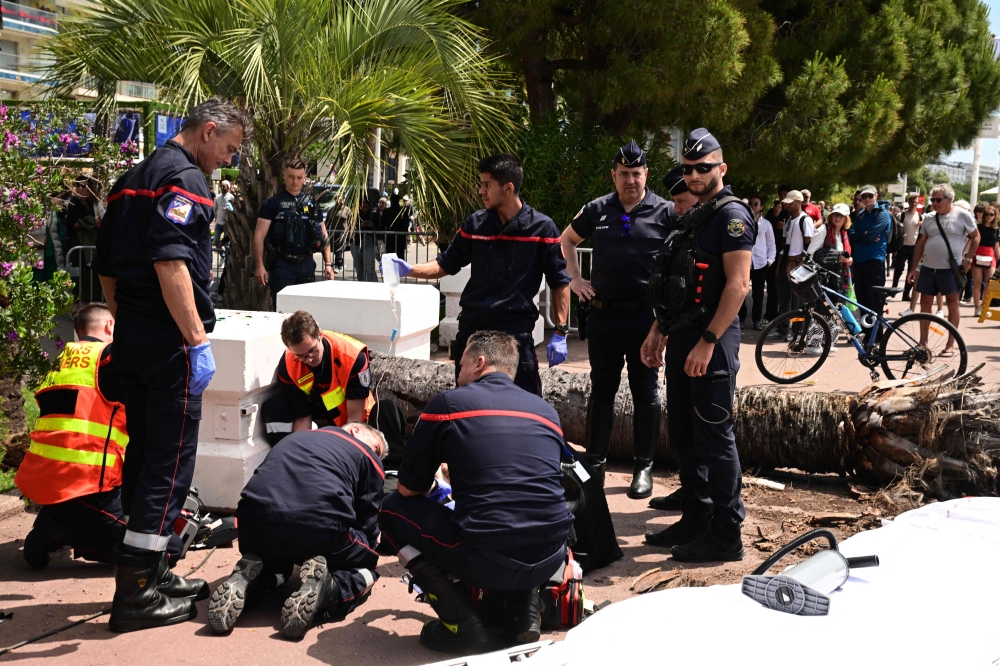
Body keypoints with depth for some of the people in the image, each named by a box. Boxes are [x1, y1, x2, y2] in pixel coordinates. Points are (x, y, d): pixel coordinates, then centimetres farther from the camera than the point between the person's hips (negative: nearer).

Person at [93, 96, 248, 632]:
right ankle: (135, 592, -1)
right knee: (171, 462, -4)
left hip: (131, 339, 10)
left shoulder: (132, 180, 18)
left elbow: (105, 266, 21)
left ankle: (151, 572, 25)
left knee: (144, 455, 15)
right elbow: (170, 262, -25)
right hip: (168, 342, -10)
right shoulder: (184, 177, -12)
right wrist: (198, 338, -23)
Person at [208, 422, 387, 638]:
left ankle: (243, 580, 3)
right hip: (322, 528, -4)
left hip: (256, 522, 4)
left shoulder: (295, 437, 34)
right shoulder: (369, 460, 20)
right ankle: (321, 586, -8)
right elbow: (368, 525, 19)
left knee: (273, 564, 38)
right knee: (364, 570, 24)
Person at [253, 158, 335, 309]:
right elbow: (259, 235, -6)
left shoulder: (311, 204, 12)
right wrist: (259, 265, -15)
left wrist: (328, 263, 5)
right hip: (282, 265, -4)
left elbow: (323, 236, 15)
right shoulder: (273, 203, -1)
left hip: (307, 265, 4)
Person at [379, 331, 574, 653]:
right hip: (550, 561, 5)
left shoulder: (448, 402, 2)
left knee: (393, 511, 18)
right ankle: (526, 609, 16)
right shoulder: (547, 411, 15)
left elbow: (408, 489, 9)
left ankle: (461, 621, 7)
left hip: (487, 563, -5)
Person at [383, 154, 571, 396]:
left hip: (516, 331, -4)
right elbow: (446, 265, 14)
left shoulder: (542, 227, -5)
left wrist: (560, 333, -6)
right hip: (471, 329, 4)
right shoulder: (475, 224, 6)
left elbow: (560, 283, -1)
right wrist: (409, 270, -3)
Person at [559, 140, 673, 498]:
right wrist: (575, 279, 11)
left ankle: (644, 467, 14)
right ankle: (595, 463, 19)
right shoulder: (597, 210, 6)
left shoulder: (665, 212, -4)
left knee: (645, 391, 5)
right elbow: (567, 240, 21)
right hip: (603, 312, 3)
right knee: (601, 388, 9)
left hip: (645, 314, -3)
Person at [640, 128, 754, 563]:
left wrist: (707, 343, -22)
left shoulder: (731, 214, -10)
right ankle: (695, 519, 25)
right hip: (681, 338, 9)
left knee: (714, 436, -4)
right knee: (682, 433, 14)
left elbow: (738, 285, -19)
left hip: (711, 341, -9)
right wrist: (658, 331, 17)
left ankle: (726, 535, 4)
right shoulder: (690, 216, 18)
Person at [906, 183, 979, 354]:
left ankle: (951, 344, 7)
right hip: (928, 267, 5)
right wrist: (913, 268, 9)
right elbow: (920, 243, 12)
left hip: (950, 268, -5)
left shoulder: (962, 215, -5)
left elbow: (975, 237, 1)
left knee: (952, 303, 2)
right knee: (925, 303, 7)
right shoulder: (929, 218, 8)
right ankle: (923, 342, 15)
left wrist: (968, 258, -6)